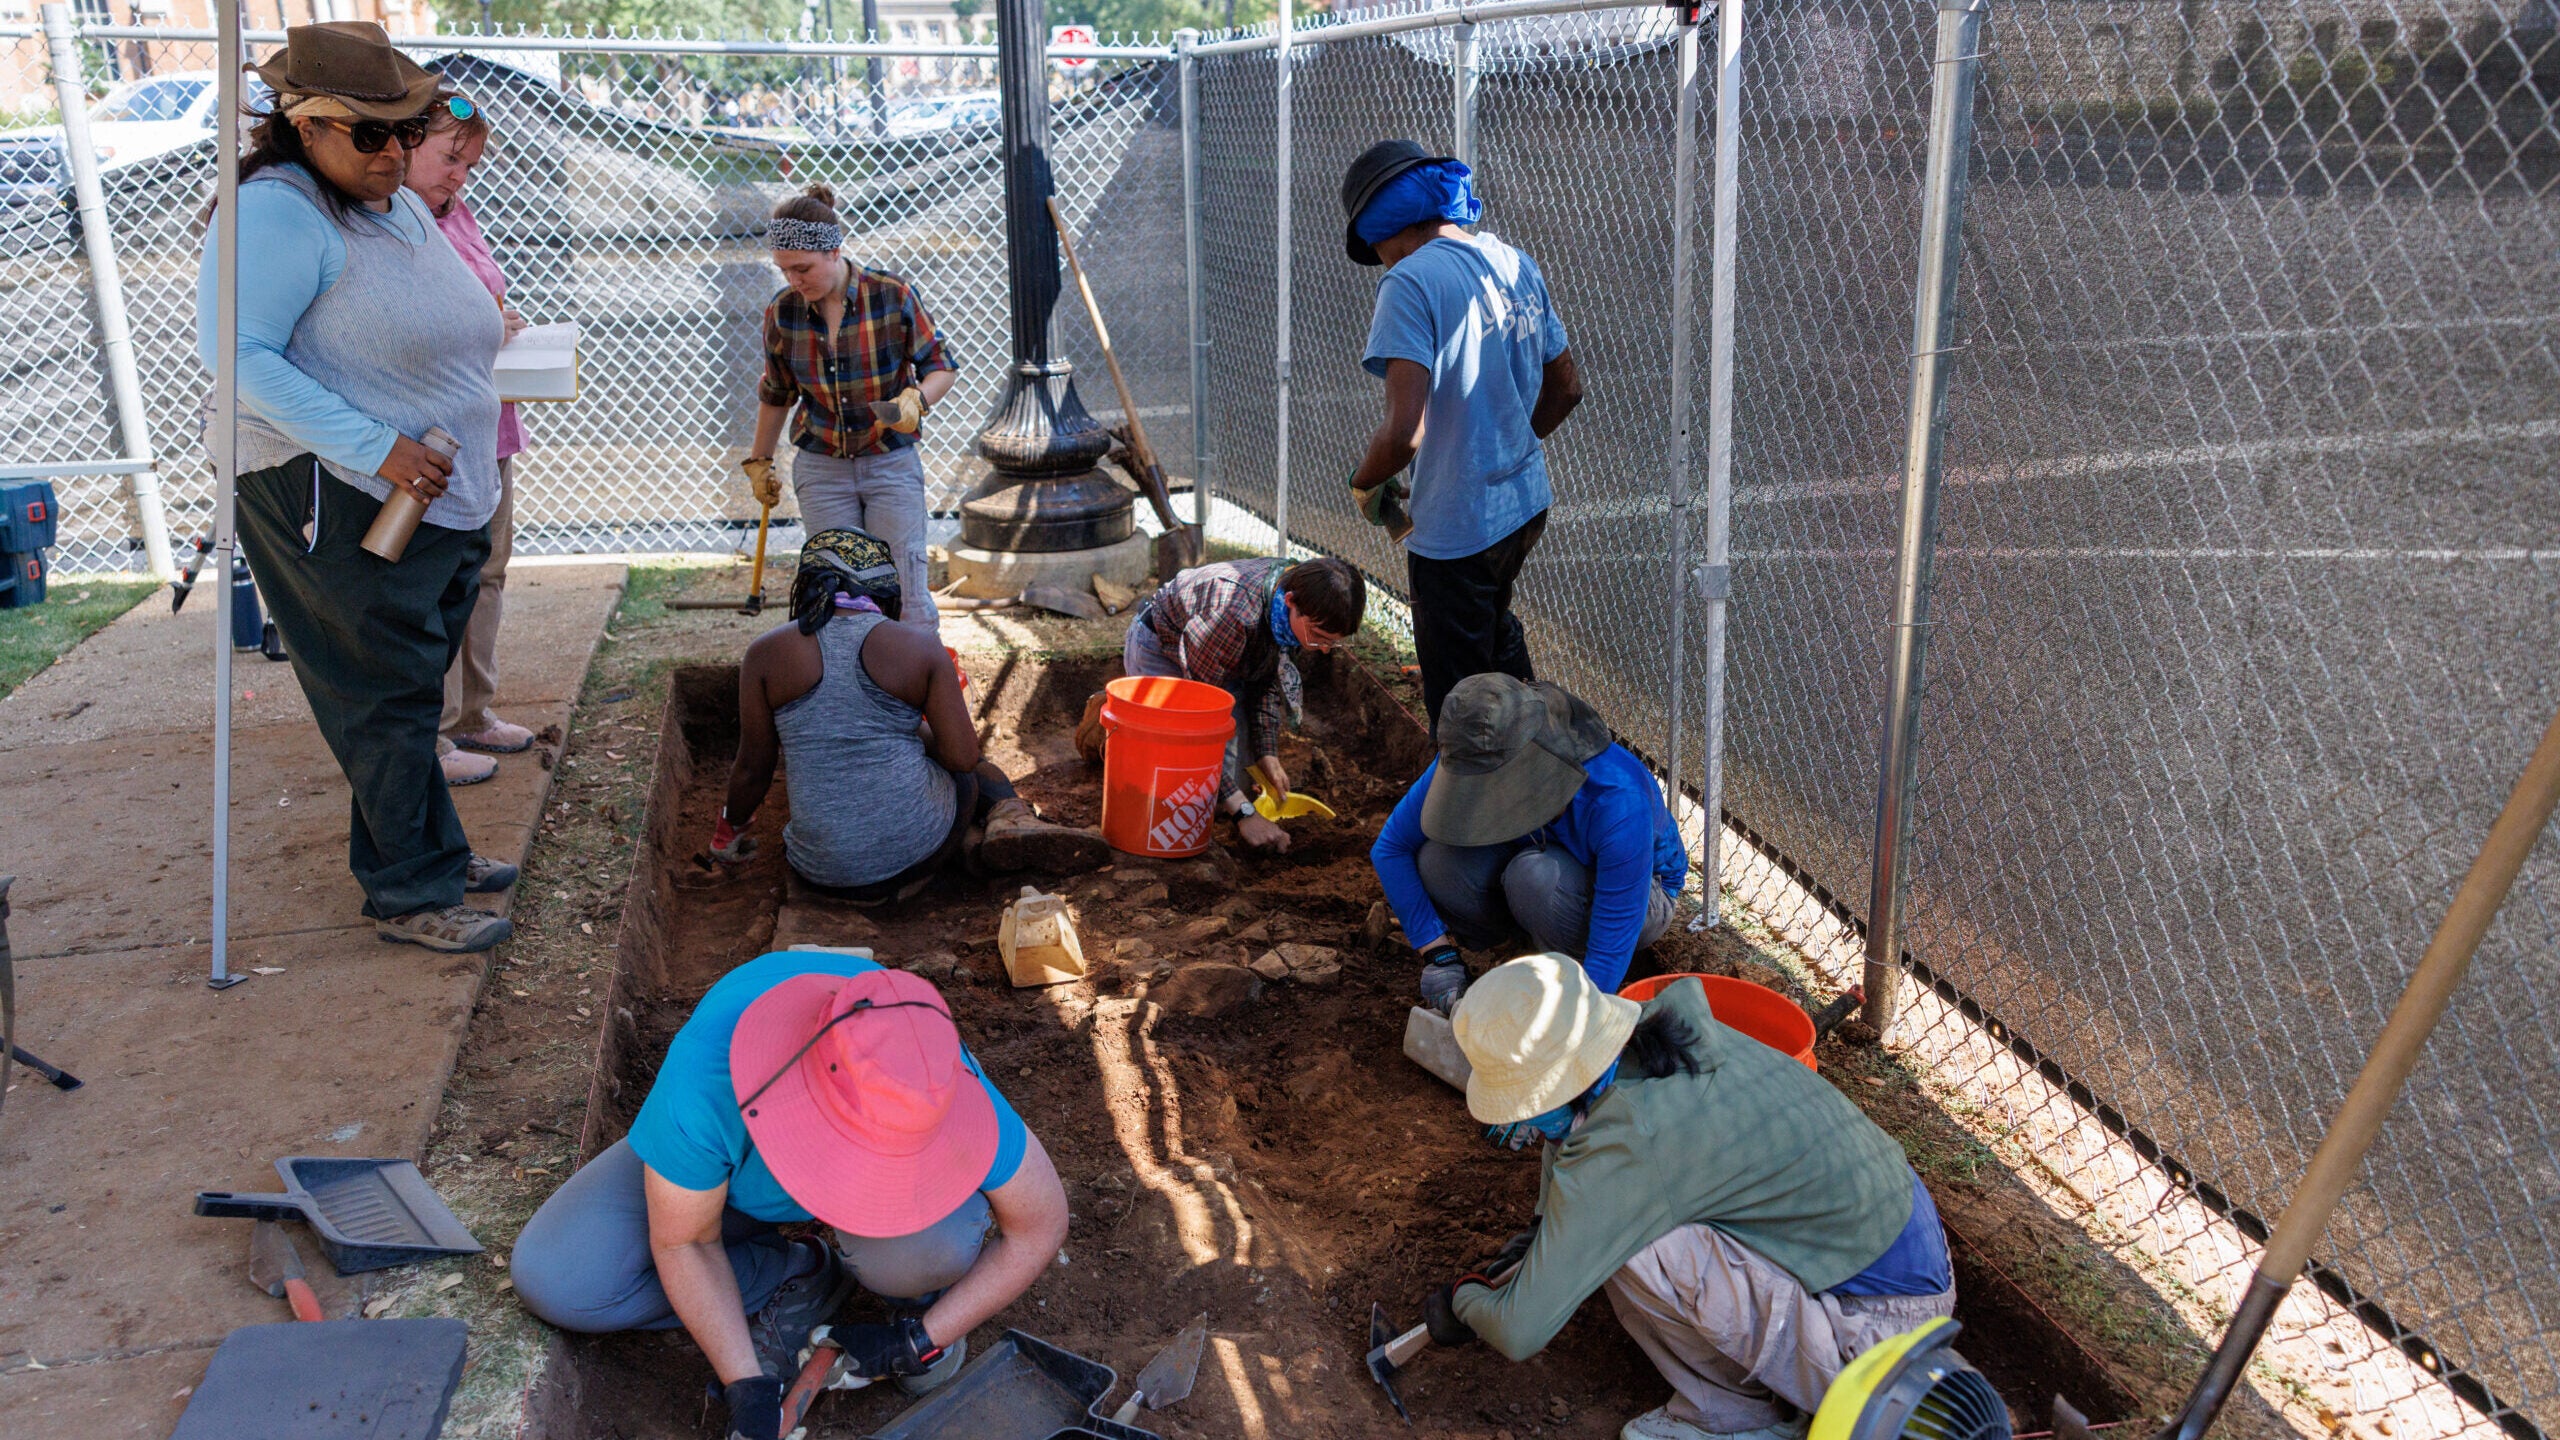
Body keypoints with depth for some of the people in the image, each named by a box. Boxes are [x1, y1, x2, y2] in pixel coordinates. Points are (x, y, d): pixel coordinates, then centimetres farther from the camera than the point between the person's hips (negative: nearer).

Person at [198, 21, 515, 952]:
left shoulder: (403, 206, 14)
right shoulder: (277, 212, -15)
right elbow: (235, 353, -22)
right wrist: (371, 446, -26)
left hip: (443, 498, 9)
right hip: (339, 501, -9)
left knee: (410, 688, 17)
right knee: (386, 695, -4)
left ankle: (406, 845, 31)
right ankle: (413, 893, 5)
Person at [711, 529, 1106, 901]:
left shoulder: (766, 654, -1)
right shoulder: (919, 647, -4)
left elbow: (753, 768, 5)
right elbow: (963, 757, -5)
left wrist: (731, 826, 25)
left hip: (825, 870, 1)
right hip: (917, 848, -1)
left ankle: (981, 842, 3)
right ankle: (1011, 819, 1)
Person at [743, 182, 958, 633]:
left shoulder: (893, 296, -14)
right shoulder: (782, 311, -6)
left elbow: (942, 365, -5)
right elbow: (776, 393, 10)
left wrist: (916, 401, -26)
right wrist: (759, 461, 18)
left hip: (891, 465, -2)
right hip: (822, 470, 2)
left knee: (904, 588, -1)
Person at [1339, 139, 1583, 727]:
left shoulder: (1410, 282, -20)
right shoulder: (1517, 264, 5)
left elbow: (1405, 430, -28)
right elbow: (1566, 386, 15)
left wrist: (1365, 485, -9)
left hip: (1456, 526, -8)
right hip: (1527, 503, 8)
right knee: (1495, 628, 34)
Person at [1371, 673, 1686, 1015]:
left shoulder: (1619, 802, -39)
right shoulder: (1467, 761, -26)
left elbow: (1610, 953, -36)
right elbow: (1389, 848, -15)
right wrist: (1438, 954, -22)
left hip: (1641, 892, -4)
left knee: (1534, 875, -37)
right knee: (1435, 863, -25)